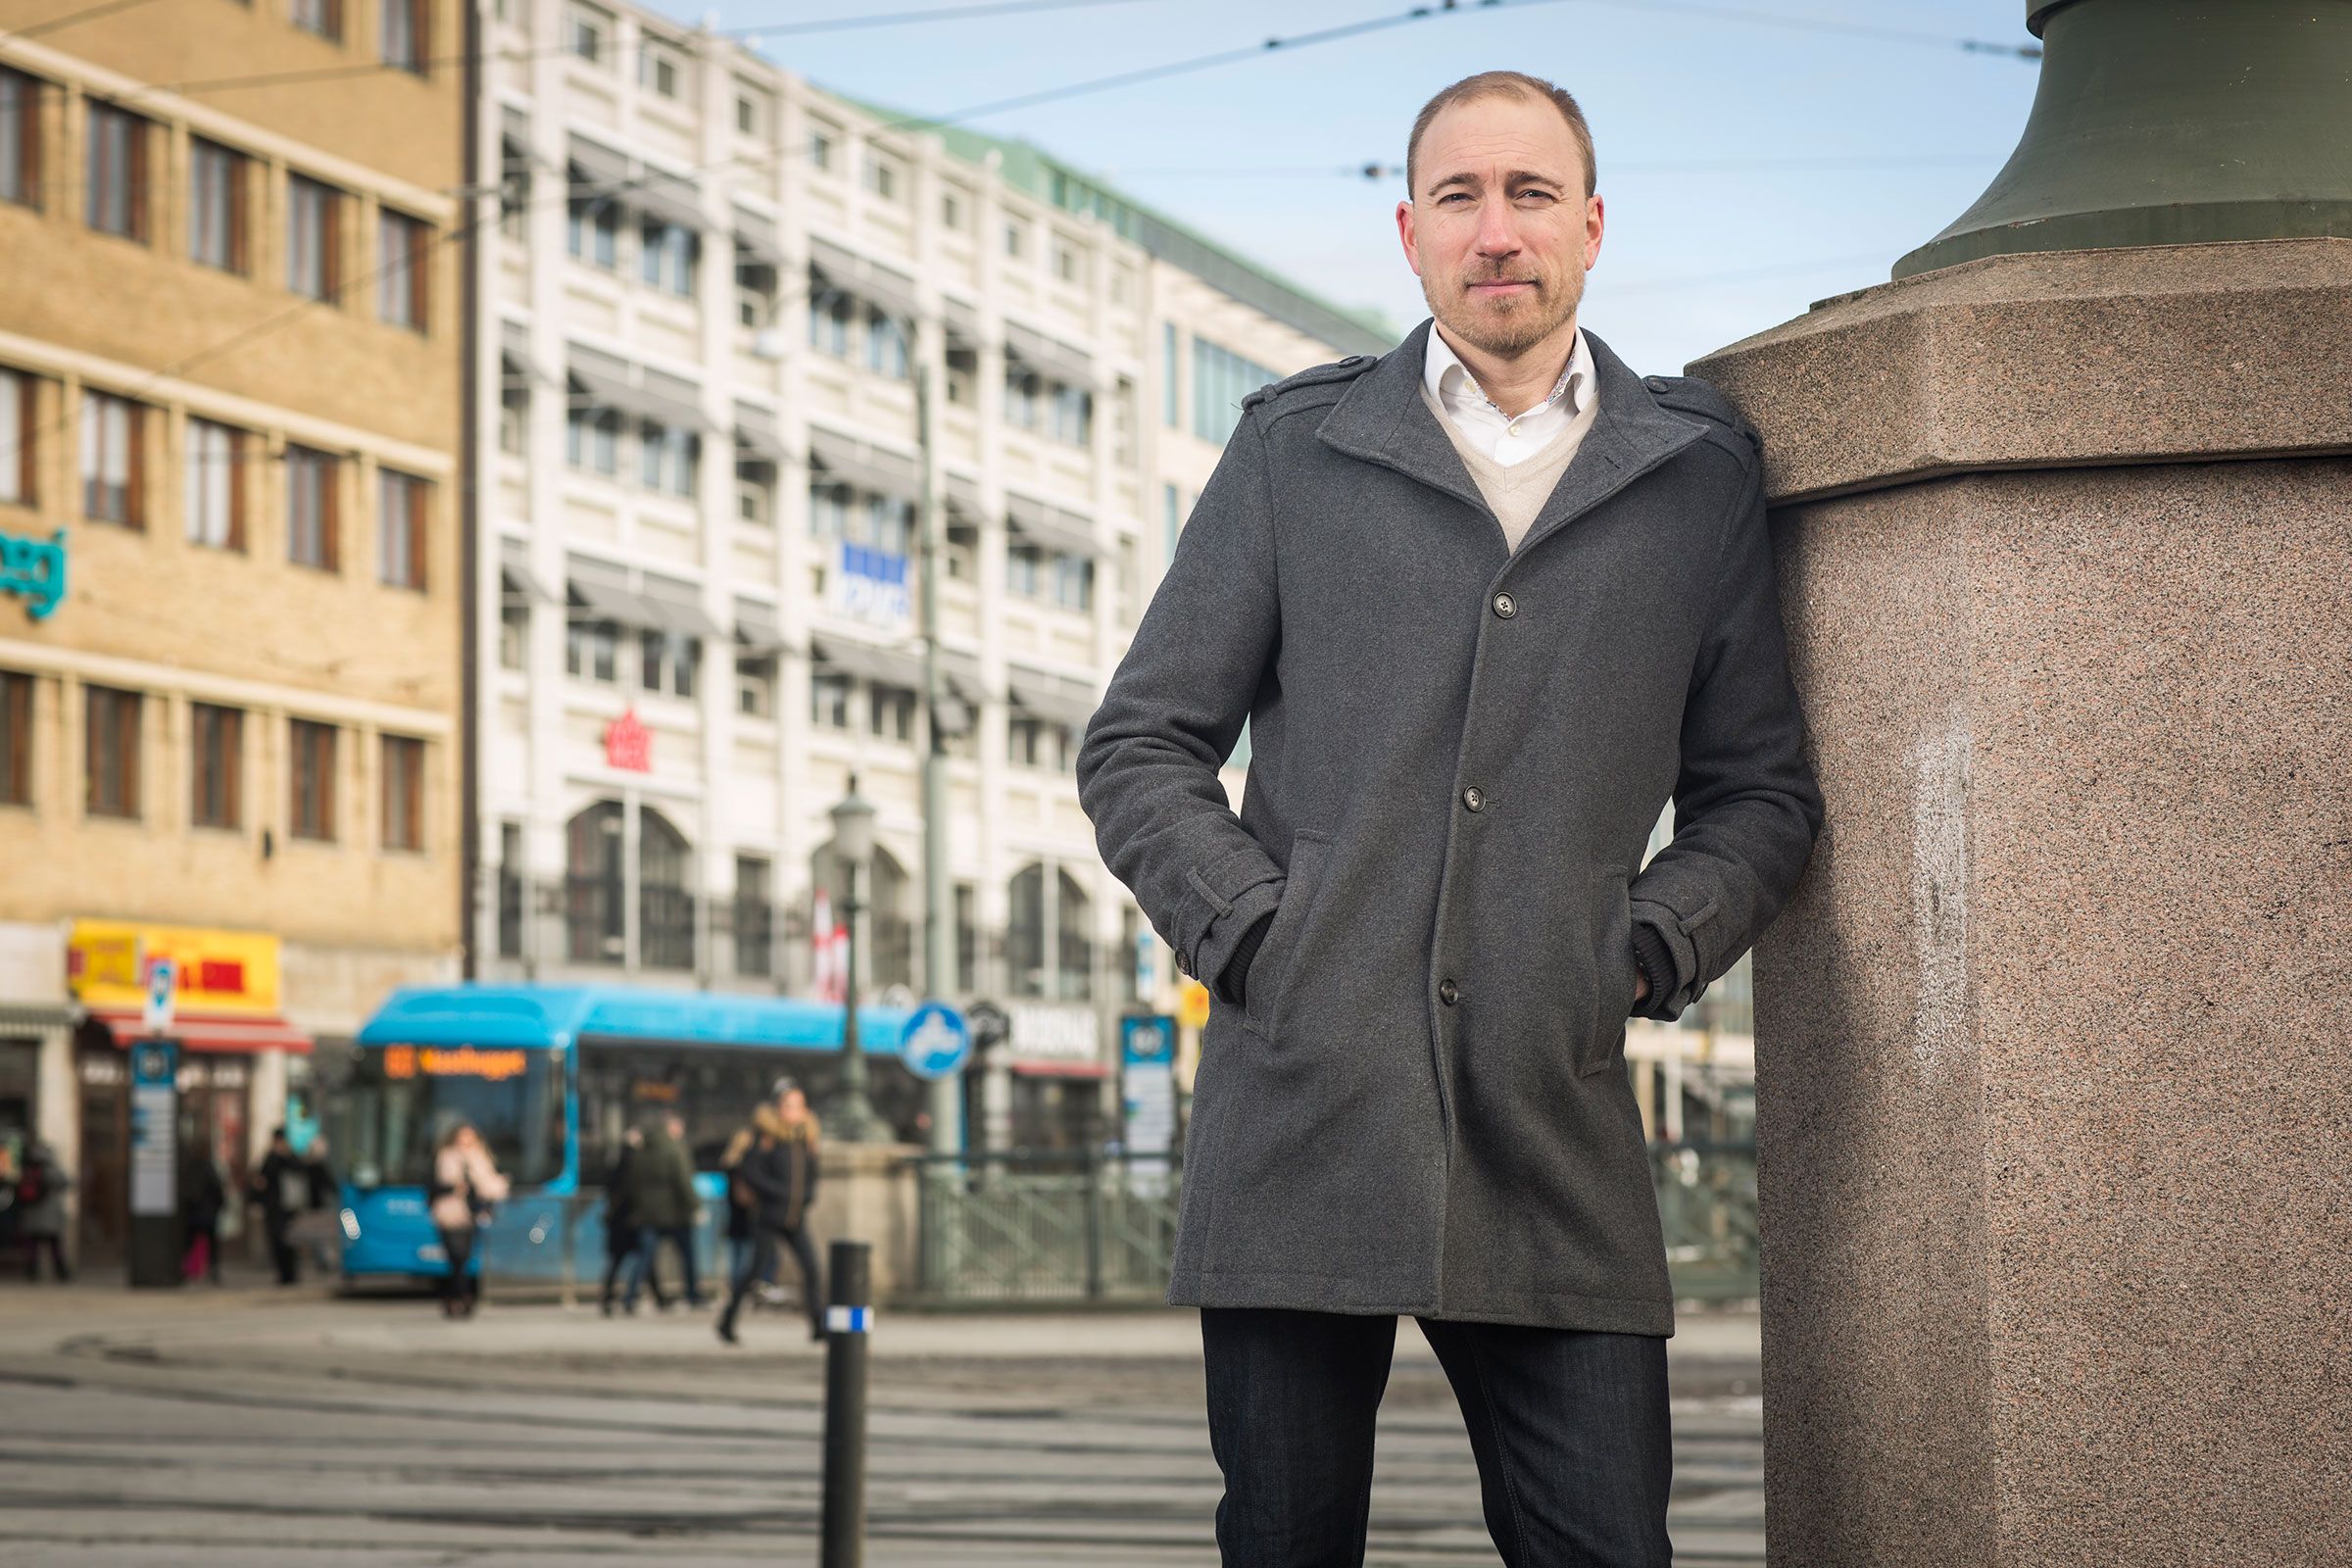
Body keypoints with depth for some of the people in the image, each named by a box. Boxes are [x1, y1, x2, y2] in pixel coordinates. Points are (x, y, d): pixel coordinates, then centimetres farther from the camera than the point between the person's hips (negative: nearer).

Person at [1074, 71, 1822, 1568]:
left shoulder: (1702, 474, 12)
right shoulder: (1293, 449, 10)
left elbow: (1761, 790, 17)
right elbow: (1138, 749, 11)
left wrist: (1642, 952, 1)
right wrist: (1256, 936, -3)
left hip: (1553, 1130, 0)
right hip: (1301, 1111, 0)